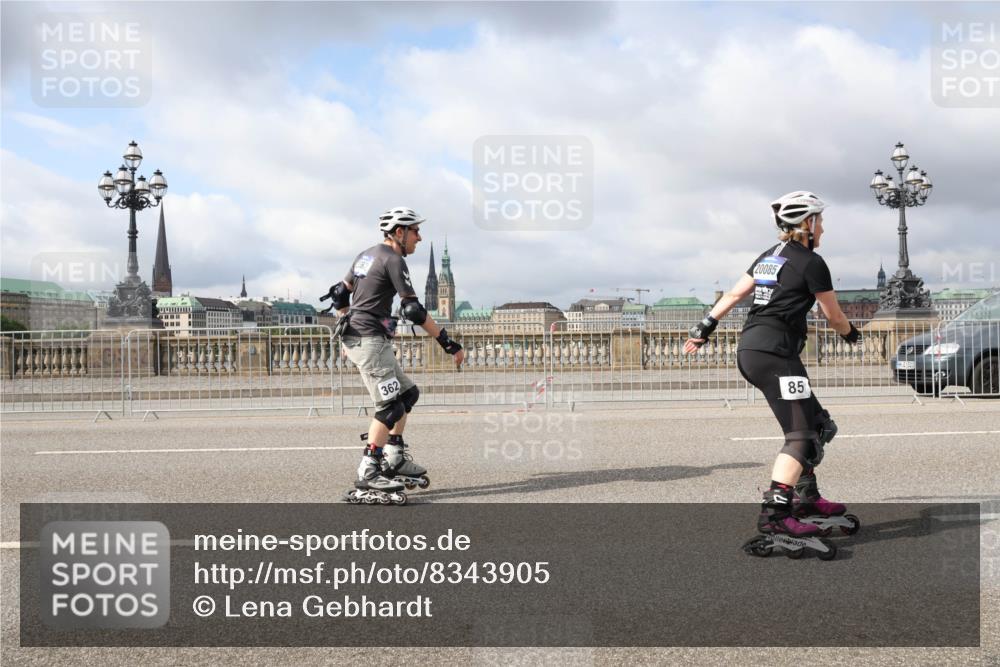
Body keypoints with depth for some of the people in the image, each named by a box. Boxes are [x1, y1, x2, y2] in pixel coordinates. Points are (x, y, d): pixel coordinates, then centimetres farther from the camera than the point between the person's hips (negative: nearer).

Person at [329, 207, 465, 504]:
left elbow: (339, 293, 22)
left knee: (407, 393, 16)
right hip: (370, 339, -10)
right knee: (390, 406, -11)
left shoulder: (367, 255, 16)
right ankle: (367, 478, -13)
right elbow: (413, 310, -18)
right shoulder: (393, 260, -12)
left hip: (354, 337, 10)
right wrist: (449, 344, -16)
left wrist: (347, 332, 29)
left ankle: (394, 460, 17)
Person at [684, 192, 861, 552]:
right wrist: (852, 333, 23)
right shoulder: (812, 263, -5)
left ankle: (806, 498, 23)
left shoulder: (770, 256, 19)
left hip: (749, 350, 9)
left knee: (818, 424, 19)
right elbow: (834, 316, 3)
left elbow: (734, 294, 18)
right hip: (774, 352, -9)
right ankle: (774, 513, -22)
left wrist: (704, 329, 22)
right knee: (801, 434, -11)